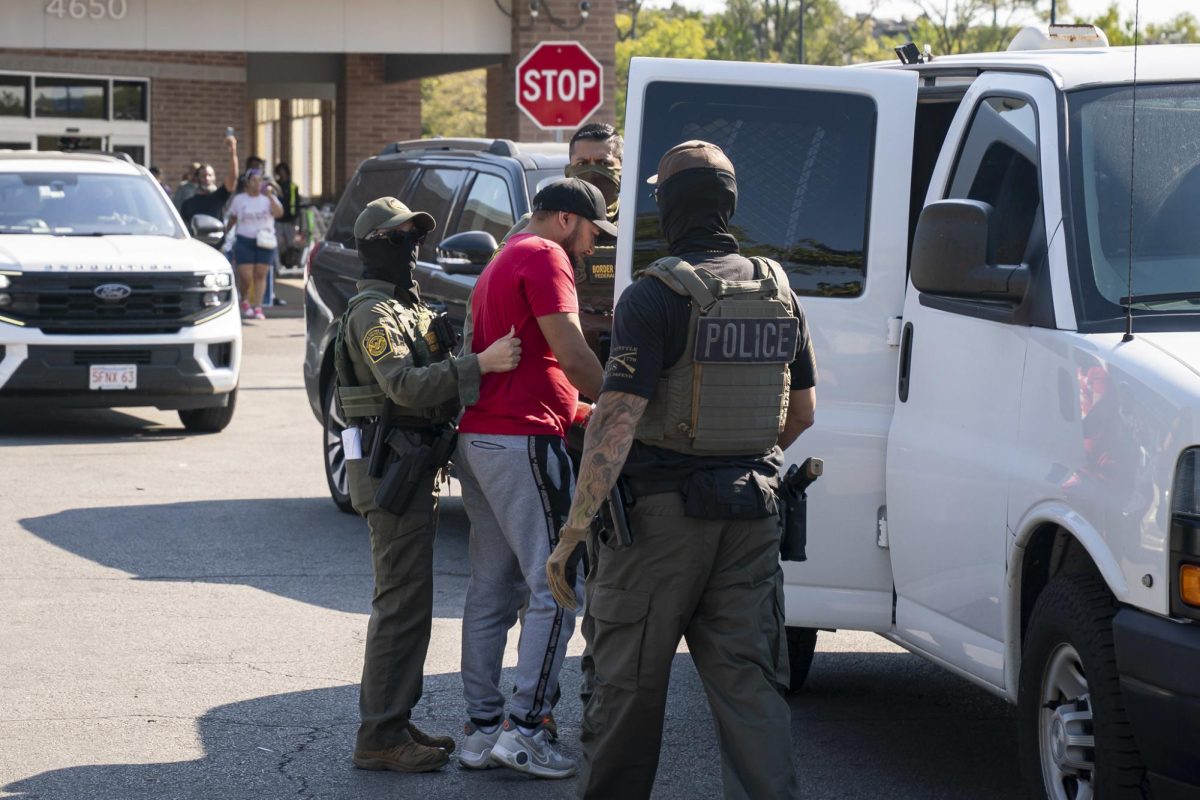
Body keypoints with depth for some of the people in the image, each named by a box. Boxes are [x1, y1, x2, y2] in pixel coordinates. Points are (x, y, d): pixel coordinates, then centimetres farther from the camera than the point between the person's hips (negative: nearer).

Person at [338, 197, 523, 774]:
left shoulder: (406, 308, 20)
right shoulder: (373, 313, -12)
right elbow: (405, 385, -26)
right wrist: (481, 364, -33)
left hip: (413, 463, 10)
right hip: (391, 465, -10)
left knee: (406, 600, 14)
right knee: (403, 602, -10)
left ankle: (394, 722, 21)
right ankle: (379, 737, -7)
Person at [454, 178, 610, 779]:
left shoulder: (504, 262, 25)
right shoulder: (545, 257, -7)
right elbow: (571, 354, -14)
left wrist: (575, 410, 24)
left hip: (477, 437, 10)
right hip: (522, 440, -10)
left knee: (491, 591, 11)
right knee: (554, 591, -8)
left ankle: (481, 728, 12)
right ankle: (522, 728, -10)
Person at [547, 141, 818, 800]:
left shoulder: (653, 297, -13)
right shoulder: (778, 292, 6)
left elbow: (615, 423, -19)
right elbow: (803, 410, 16)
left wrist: (572, 534, -16)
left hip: (660, 511, -5)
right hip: (752, 514, 5)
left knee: (630, 681, 9)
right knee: (749, 680, 6)